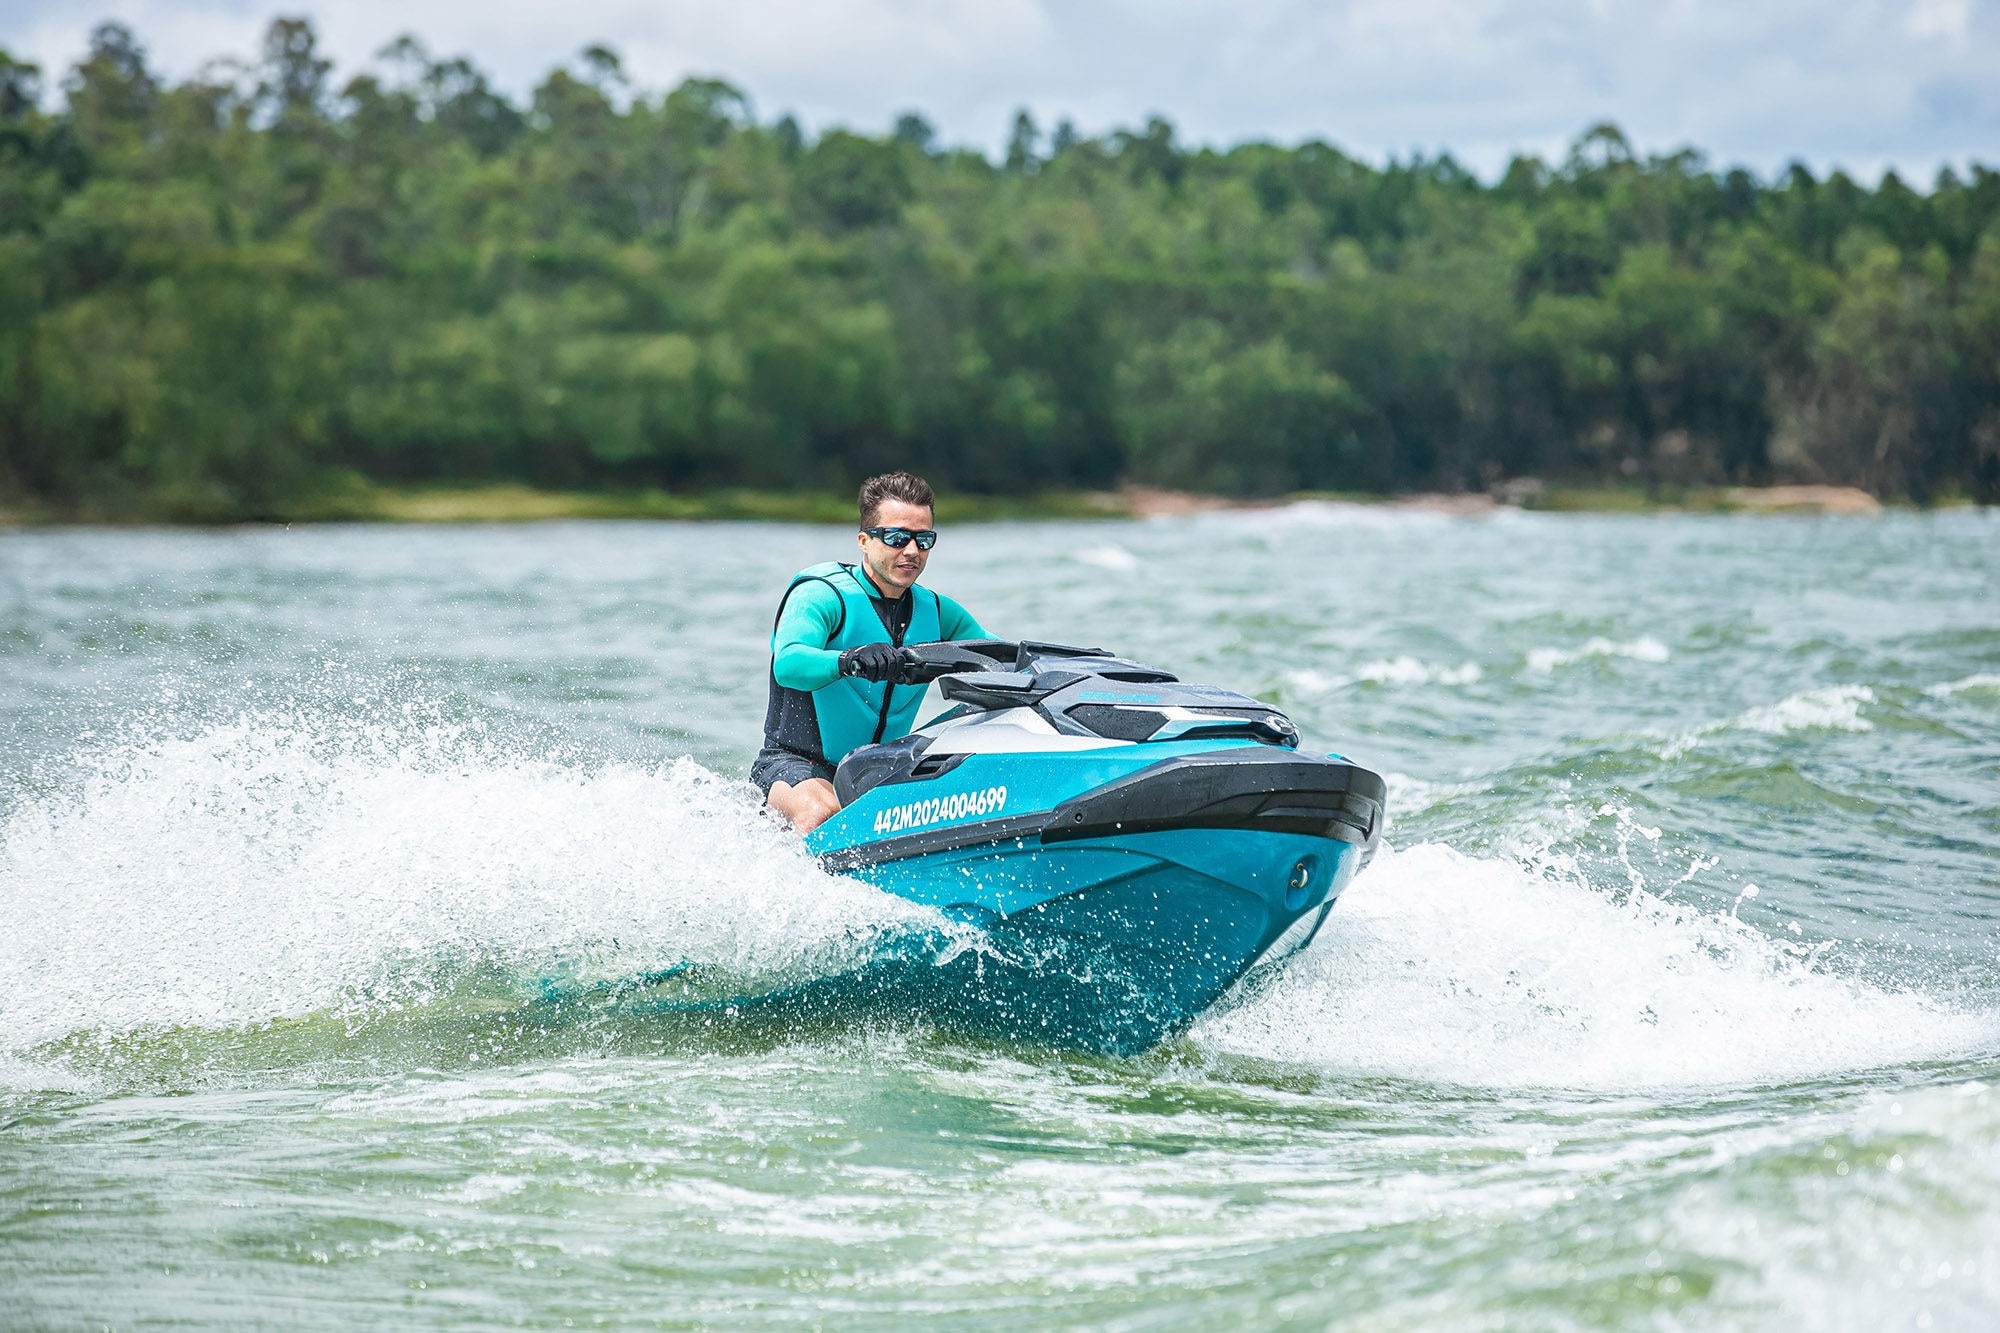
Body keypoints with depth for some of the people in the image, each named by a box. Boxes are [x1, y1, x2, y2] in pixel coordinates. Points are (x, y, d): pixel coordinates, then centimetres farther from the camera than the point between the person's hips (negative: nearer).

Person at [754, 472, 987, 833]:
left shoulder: (937, 612, 8)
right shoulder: (821, 596, -12)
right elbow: (787, 664, -30)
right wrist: (849, 661, -51)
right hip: (797, 764, -6)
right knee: (822, 812, -37)